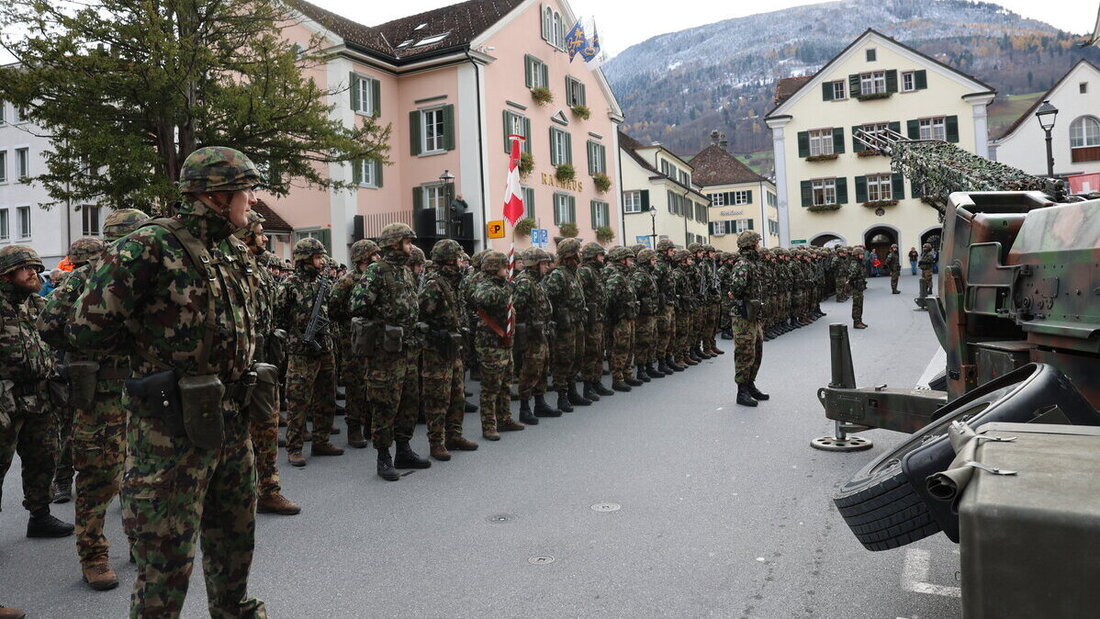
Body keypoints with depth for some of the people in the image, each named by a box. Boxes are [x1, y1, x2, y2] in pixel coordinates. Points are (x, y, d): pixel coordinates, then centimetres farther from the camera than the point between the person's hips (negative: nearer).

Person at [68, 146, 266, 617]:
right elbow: (88, 329, -12)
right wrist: (156, 343, -1)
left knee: (235, 539, 22)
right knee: (167, 560, 4)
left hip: (231, 420, 8)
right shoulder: (150, 248, -15)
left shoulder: (235, 251, 8)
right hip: (173, 428, -7)